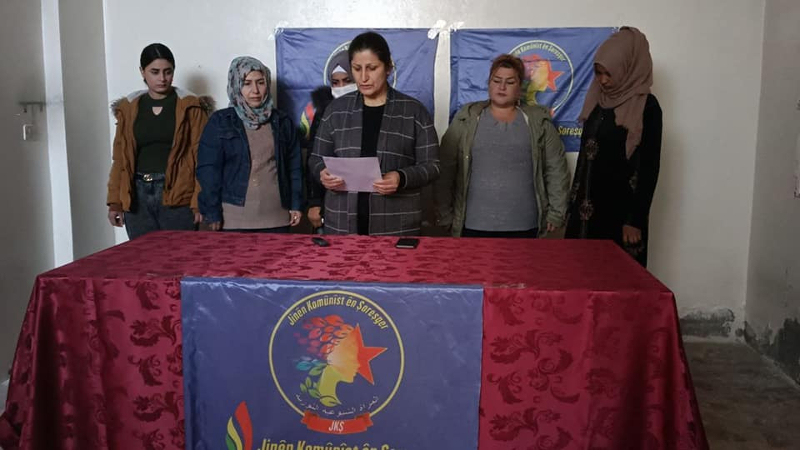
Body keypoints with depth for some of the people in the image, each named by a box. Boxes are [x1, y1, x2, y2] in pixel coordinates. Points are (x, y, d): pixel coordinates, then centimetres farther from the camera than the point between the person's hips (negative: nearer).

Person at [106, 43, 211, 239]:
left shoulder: (190, 107, 0)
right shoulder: (128, 108, 10)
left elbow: (200, 155, -4)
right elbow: (121, 156, 11)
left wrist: (200, 200, -11)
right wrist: (115, 201, 6)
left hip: (177, 195, -3)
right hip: (137, 195, 3)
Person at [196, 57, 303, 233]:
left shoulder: (282, 121, 11)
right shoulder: (220, 122, 2)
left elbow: (294, 166, 12)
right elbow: (208, 170, -2)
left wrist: (296, 205, 4)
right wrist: (212, 213, -7)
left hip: (276, 217, 3)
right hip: (235, 218, -2)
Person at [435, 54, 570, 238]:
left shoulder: (538, 121, 6)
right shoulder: (467, 119, 3)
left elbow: (556, 169, 8)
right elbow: (445, 169, 2)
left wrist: (556, 212, 5)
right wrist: (444, 213, -1)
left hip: (524, 226, 1)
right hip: (474, 225, -1)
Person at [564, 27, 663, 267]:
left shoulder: (647, 108, -9)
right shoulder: (598, 101, 9)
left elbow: (649, 167, -11)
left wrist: (635, 220, -14)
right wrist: (574, 202, 13)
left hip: (620, 210, -6)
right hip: (588, 207, 6)